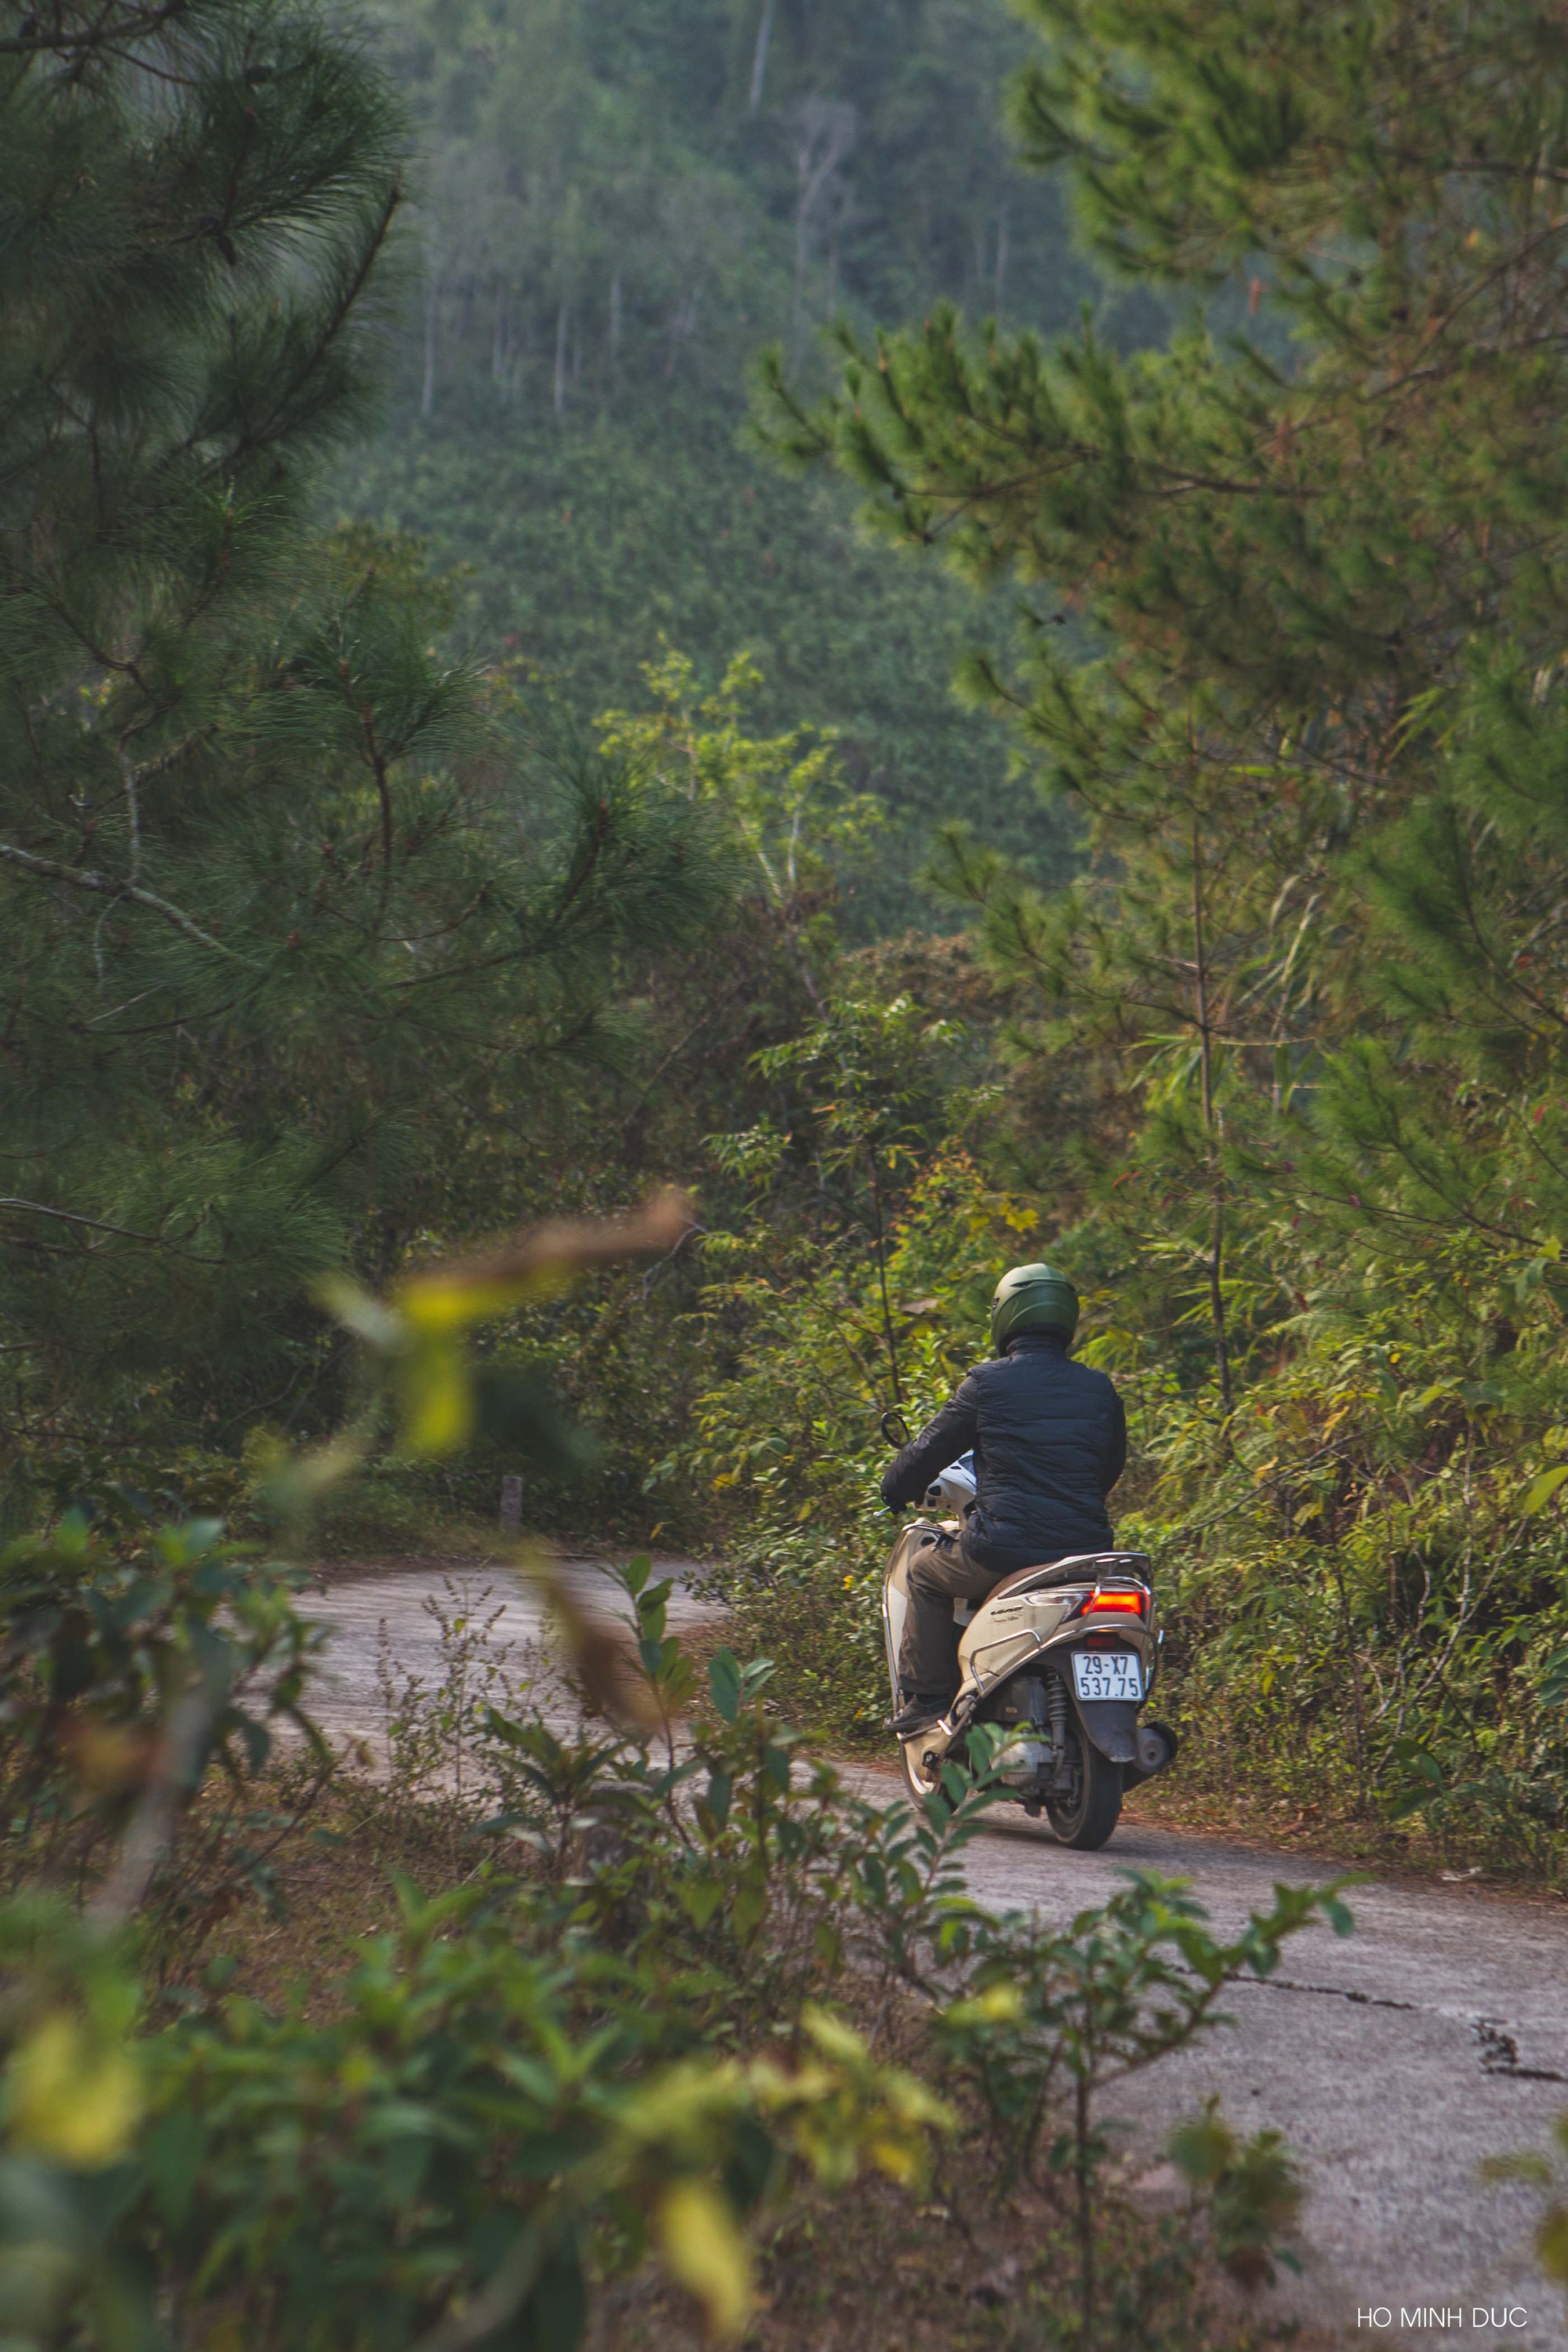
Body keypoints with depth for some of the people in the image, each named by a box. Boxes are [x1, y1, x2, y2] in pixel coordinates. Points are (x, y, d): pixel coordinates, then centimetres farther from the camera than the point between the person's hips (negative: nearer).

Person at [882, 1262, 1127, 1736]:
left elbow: (931, 1448, 6)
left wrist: (895, 1492, 26)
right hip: (1086, 1548, 4)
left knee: (925, 1572, 22)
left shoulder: (987, 1383, -3)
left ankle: (925, 1699, 15)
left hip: (1003, 1549, -4)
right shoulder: (1099, 1389, 9)